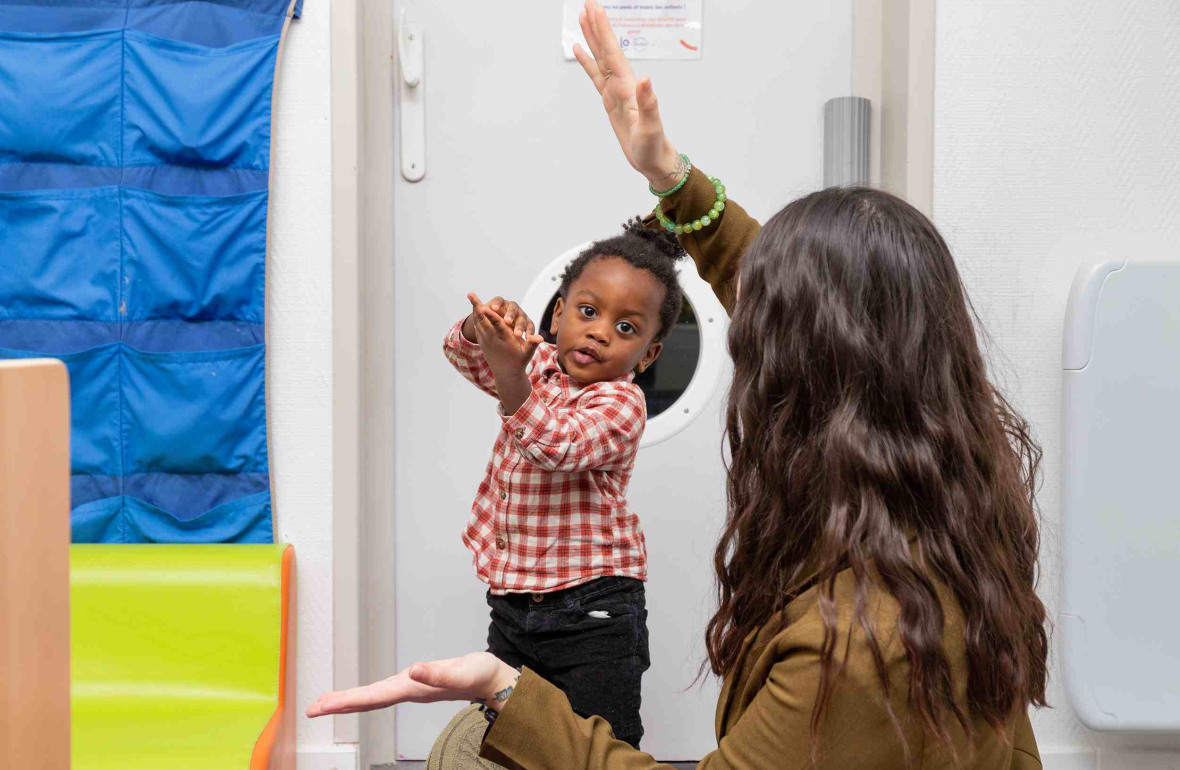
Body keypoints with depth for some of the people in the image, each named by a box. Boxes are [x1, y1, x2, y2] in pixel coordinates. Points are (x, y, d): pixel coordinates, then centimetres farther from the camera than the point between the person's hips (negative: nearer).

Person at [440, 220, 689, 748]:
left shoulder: (620, 404, -16)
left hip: (591, 612, -7)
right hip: (512, 602, 7)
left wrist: (510, 375, -46)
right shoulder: (541, 364, 5)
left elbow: (557, 446, -32)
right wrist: (483, 325, -17)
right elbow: (462, 354, 6)